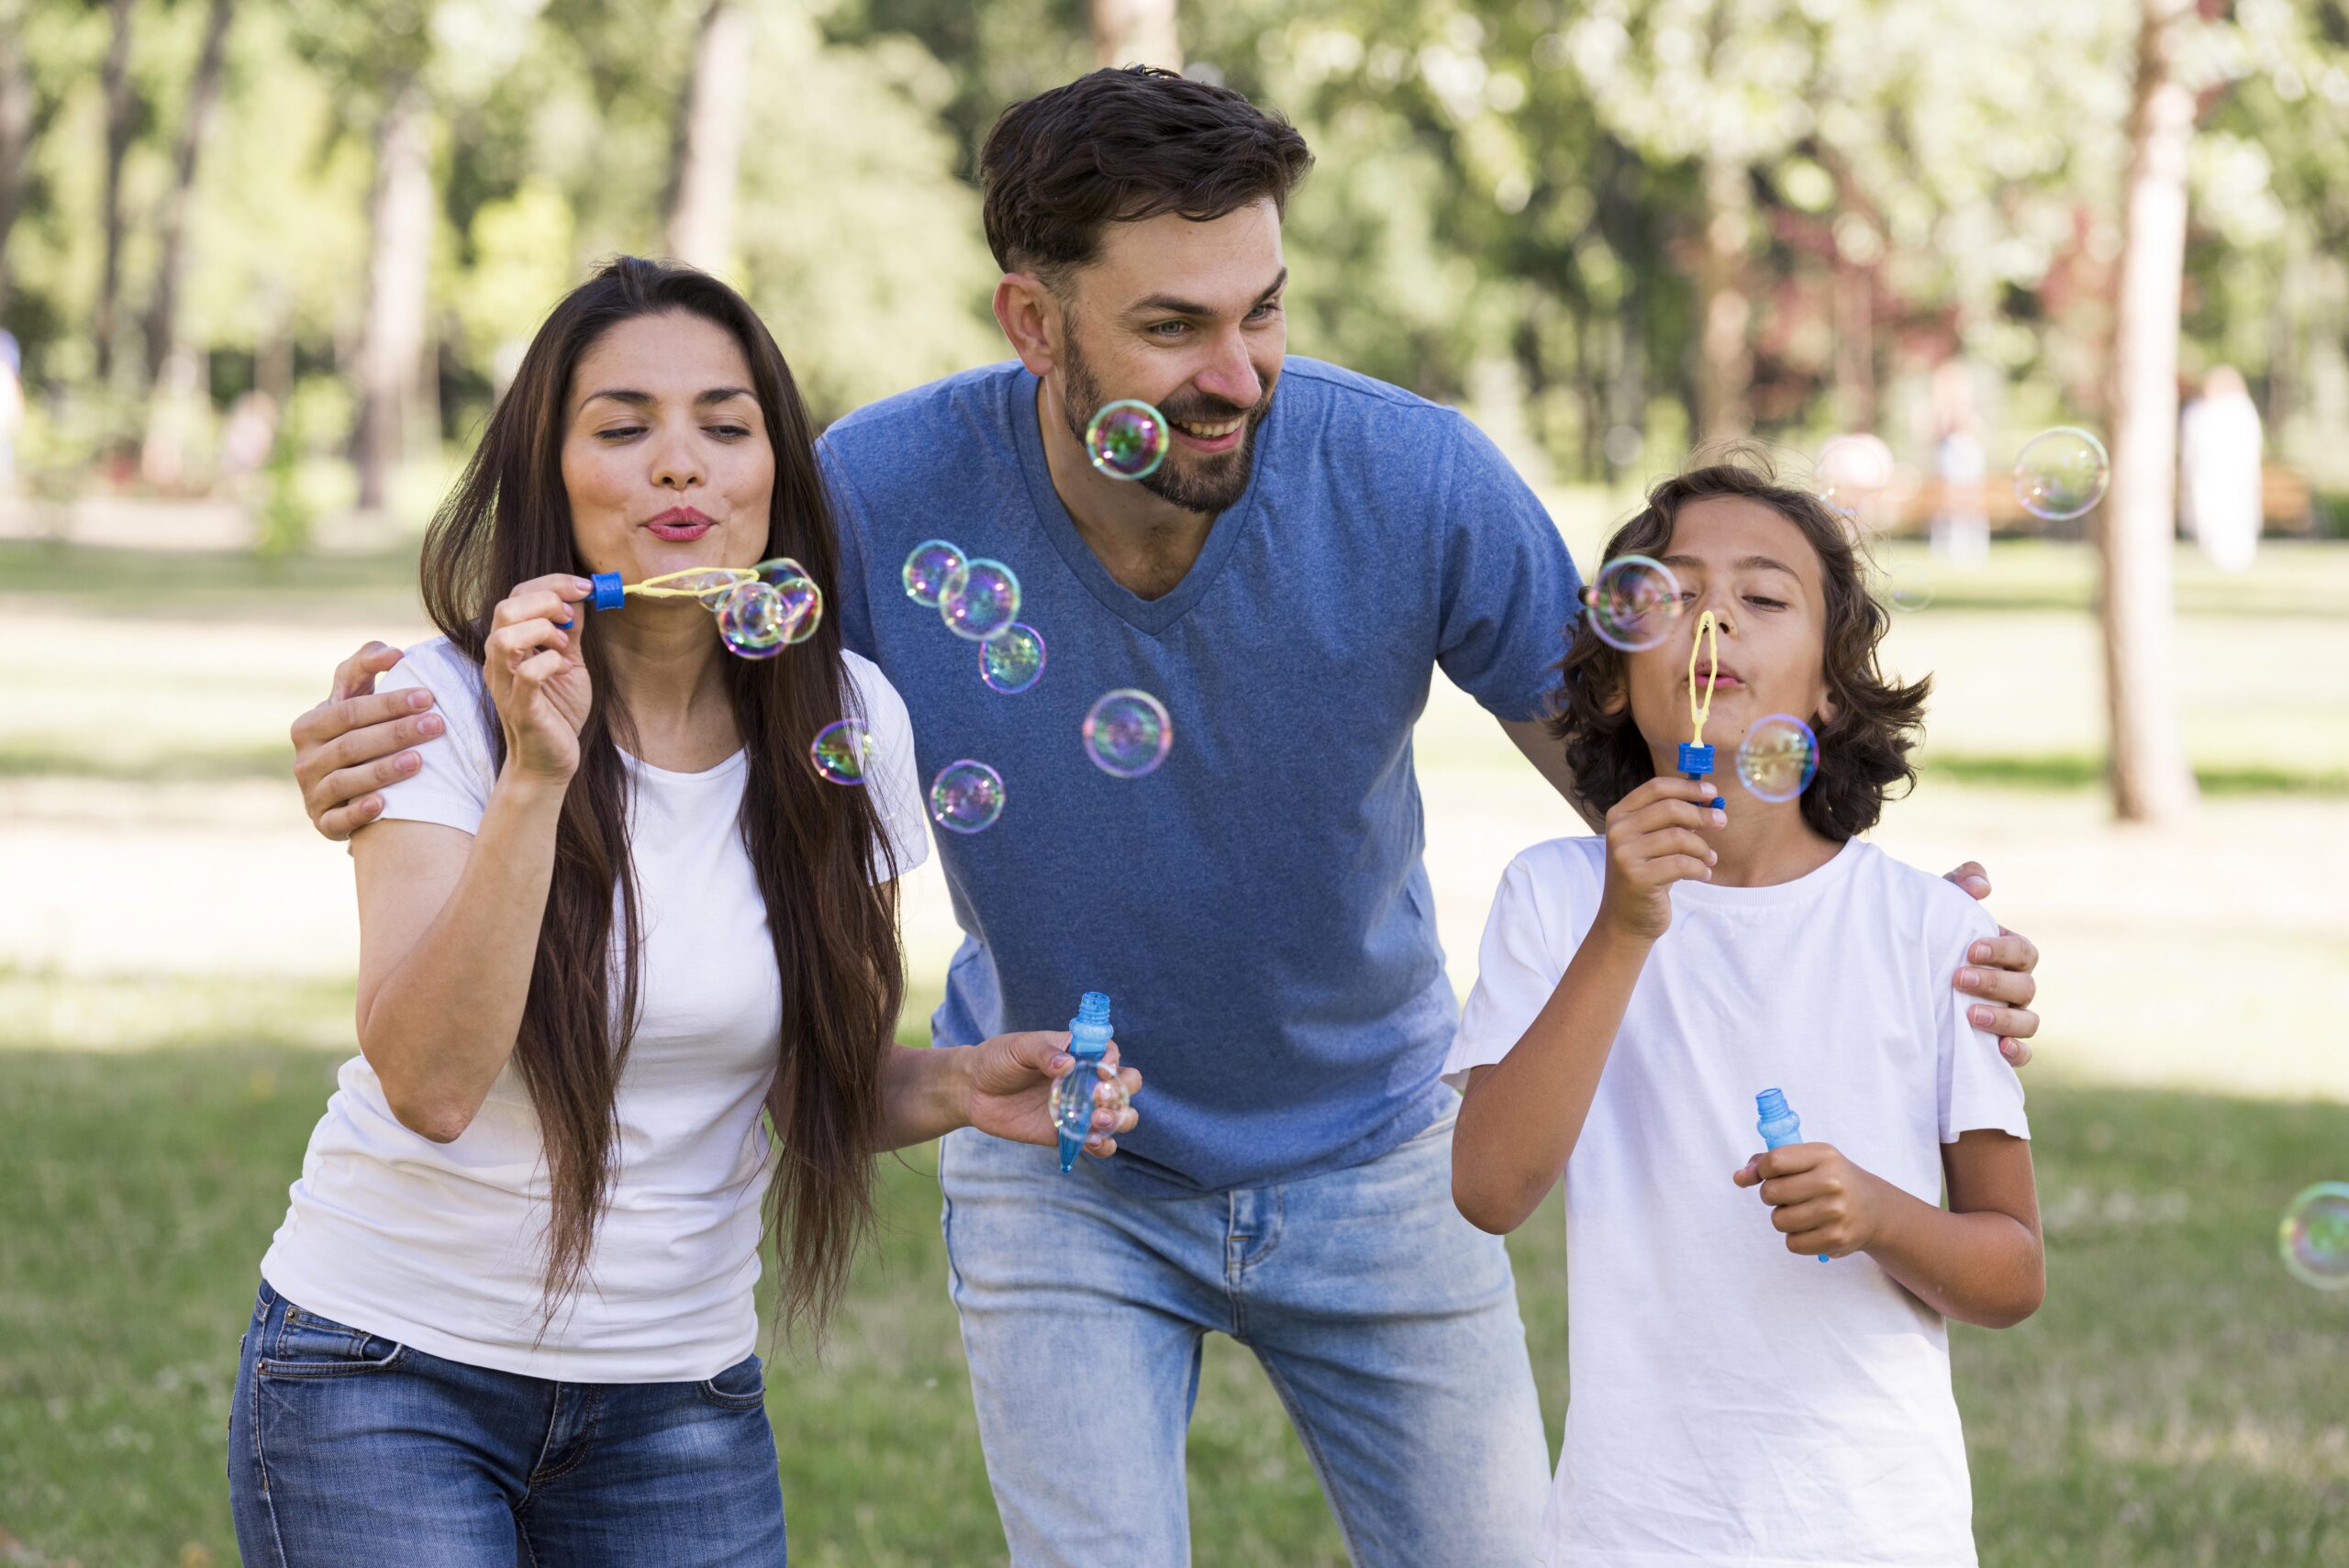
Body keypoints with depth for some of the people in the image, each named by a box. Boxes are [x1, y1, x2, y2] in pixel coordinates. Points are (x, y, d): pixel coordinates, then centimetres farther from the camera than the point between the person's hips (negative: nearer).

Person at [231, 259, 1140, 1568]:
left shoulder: (845, 723, -2)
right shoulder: (448, 708, -12)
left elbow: (817, 1083, 8)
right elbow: (430, 1085, -24)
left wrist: (958, 1087, -12)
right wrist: (537, 773, -31)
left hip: (679, 1397, 3)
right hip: (393, 1365, -3)